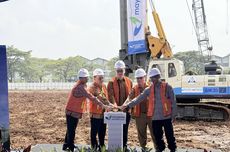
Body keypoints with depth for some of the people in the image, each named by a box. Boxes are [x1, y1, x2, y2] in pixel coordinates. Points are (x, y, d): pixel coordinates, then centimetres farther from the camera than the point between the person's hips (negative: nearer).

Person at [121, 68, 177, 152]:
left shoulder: (167, 87, -3)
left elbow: (173, 102, -2)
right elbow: (139, 99, 3)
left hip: (166, 116, -4)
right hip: (155, 117, 4)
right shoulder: (149, 89, 7)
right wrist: (128, 105, -8)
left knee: (169, 135, 3)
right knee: (157, 136, 11)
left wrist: (174, 114, -5)